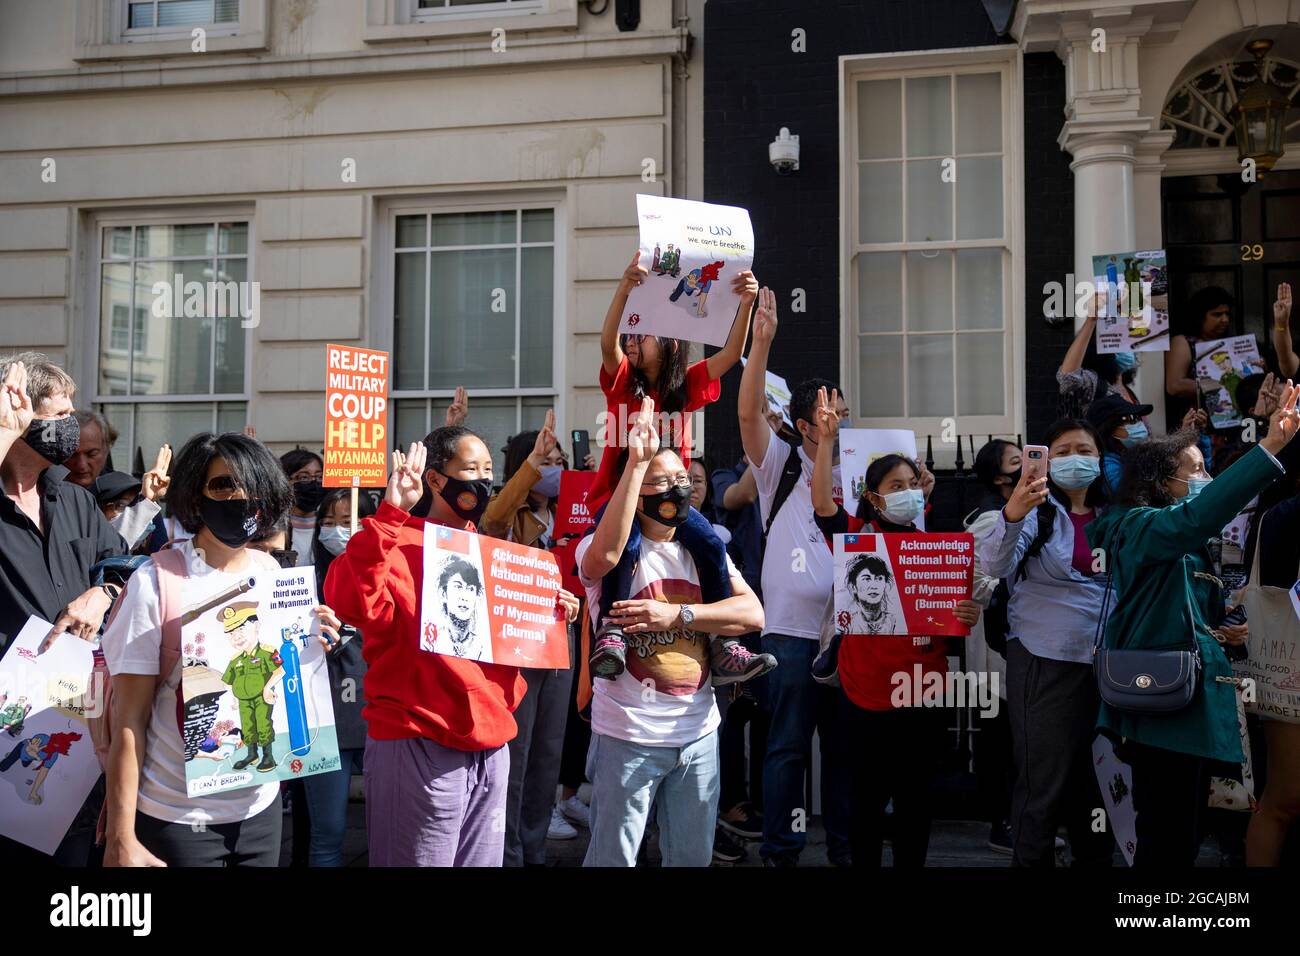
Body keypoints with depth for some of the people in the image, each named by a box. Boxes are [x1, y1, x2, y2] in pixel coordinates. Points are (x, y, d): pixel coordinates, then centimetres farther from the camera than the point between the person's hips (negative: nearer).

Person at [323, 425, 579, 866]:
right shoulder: (398, 545, -9)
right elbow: (350, 603, -30)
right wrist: (389, 515, -31)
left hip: (489, 748, 8)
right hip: (420, 746, -7)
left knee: (482, 860, 15)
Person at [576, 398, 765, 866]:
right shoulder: (608, 549, -7)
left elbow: (752, 614, -5)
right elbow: (605, 554, -34)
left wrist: (677, 615, -19)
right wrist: (637, 461, -33)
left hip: (699, 733, 5)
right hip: (628, 735, -5)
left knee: (693, 857, 17)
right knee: (614, 858, 6)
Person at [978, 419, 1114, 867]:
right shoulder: (1037, 510, -4)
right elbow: (994, 565, -23)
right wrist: (1012, 515, -41)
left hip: (1107, 662, 5)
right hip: (1045, 663, -5)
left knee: (1100, 780, 13)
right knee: (1044, 783, -3)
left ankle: (1095, 857, 28)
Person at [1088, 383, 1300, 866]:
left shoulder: (1181, 545, 20)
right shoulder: (1141, 525, -10)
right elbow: (1197, 516, -32)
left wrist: (1214, 632, 5)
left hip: (1179, 705, 10)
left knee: (1176, 837, 14)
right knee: (1168, 844, -9)